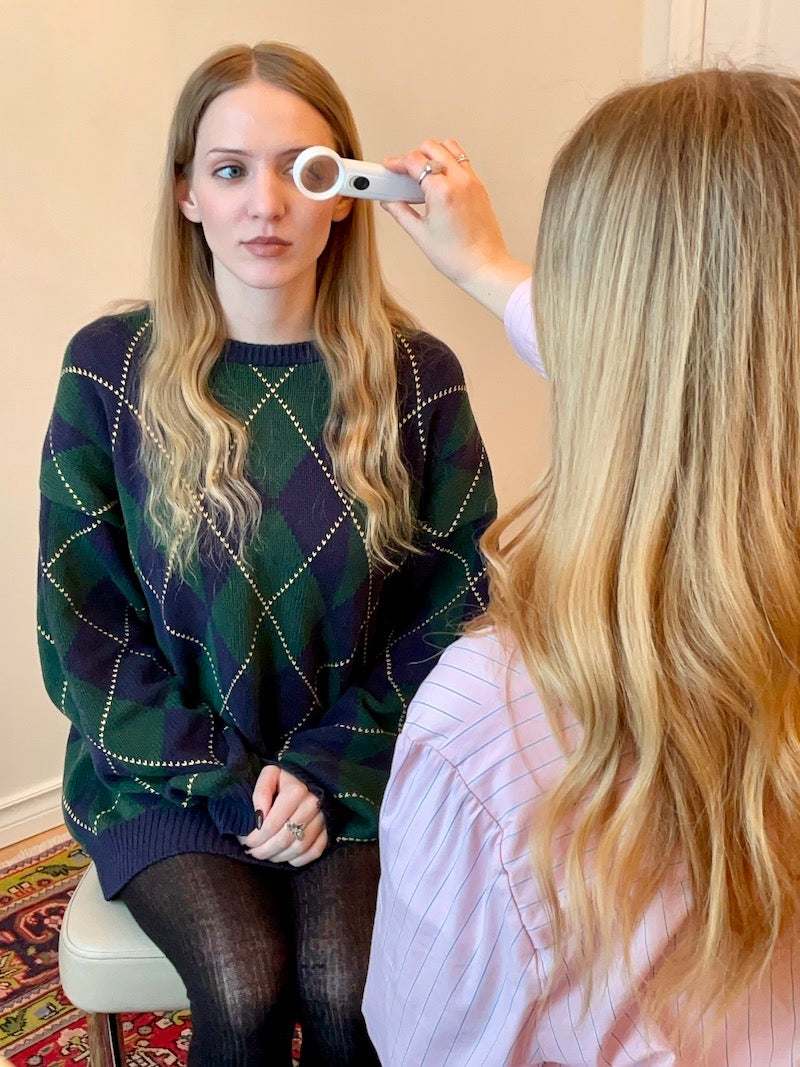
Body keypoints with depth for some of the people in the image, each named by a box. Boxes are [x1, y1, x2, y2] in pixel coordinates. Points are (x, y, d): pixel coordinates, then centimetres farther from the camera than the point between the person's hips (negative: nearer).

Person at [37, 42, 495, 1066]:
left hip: (356, 759, 1)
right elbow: (81, 619, -4)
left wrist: (326, 768, -11)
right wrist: (226, 780, -10)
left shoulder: (416, 375, -6)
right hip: (162, 767, 0)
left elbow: (451, 608, -2)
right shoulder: (110, 366, -8)